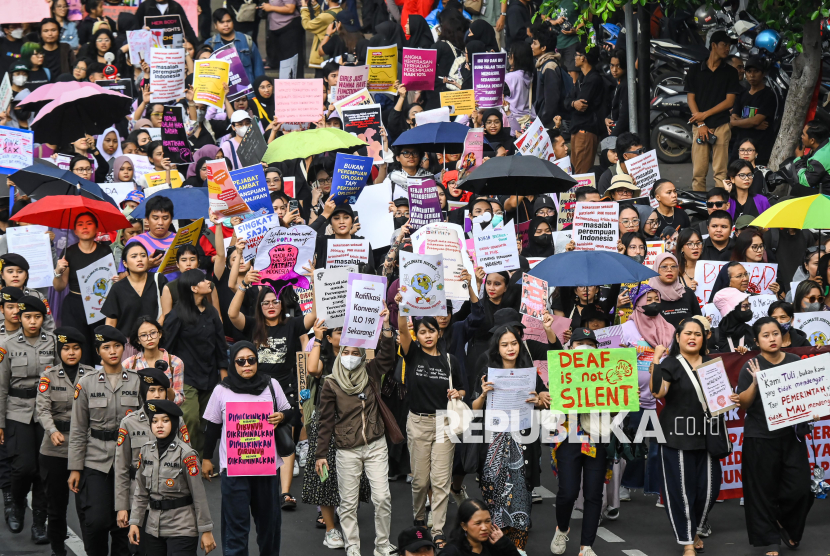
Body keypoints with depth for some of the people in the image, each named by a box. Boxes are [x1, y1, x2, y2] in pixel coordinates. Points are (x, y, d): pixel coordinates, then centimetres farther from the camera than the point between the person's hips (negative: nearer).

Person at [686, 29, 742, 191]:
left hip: (721, 125, 0)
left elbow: (729, 101, 3)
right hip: (699, 125, 1)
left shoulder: (730, 72, 9)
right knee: (698, 171, -2)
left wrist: (705, 114, -4)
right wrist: (701, 124, -5)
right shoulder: (695, 70, 10)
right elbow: (690, 98, 6)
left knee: (720, 171, -4)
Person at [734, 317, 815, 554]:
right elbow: (743, 404, -7)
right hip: (761, 438, -2)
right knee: (764, 491, 1)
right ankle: (771, 541, 13)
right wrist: (755, 382, -21)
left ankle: (786, 525, 24)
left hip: (792, 435, 2)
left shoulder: (795, 361, 4)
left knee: (800, 488, -3)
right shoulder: (752, 367, -3)